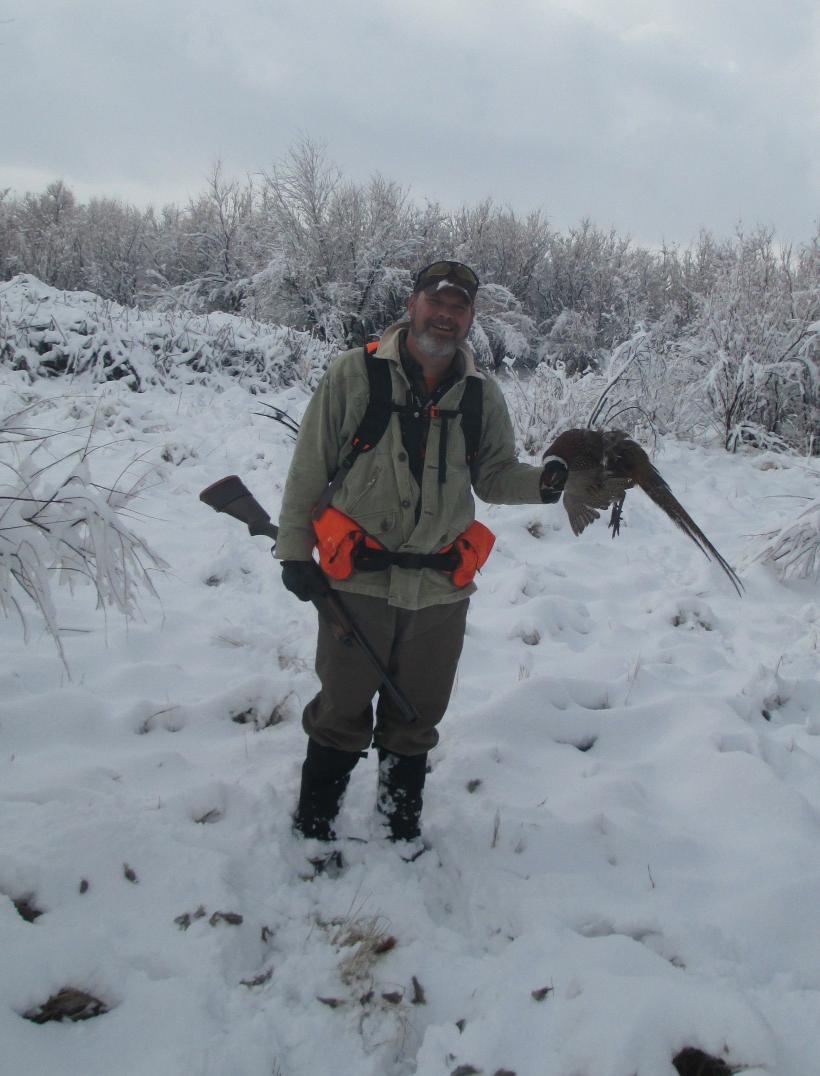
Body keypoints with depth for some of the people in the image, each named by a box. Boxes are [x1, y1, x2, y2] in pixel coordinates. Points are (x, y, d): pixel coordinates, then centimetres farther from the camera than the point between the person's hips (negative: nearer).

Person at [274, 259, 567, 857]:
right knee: (342, 712, 9)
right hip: (357, 579, -2)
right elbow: (310, 467, -1)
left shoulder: (482, 395, 5)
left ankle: (402, 825, 37)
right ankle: (313, 827, 29)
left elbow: (494, 475, 9)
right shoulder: (355, 373, -5)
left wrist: (540, 483, -12)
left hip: (441, 588, 3)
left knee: (416, 719, 17)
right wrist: (295, 551, -2)